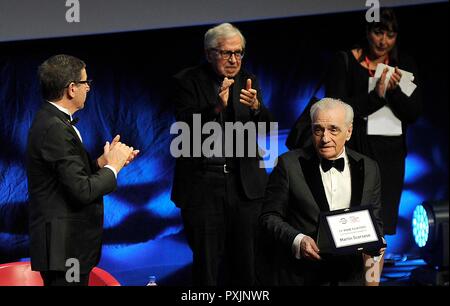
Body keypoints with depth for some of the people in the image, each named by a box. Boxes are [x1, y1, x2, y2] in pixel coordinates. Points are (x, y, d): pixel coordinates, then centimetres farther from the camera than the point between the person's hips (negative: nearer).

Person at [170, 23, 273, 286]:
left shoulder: (248, 82, 9)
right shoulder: (188, 82, -2)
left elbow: (265, 126, -2)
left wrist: (255, 107, -24)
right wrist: (217, 107, -28)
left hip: (244, 182, 3)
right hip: (202, 182, -3)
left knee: (246, 264, 5)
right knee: (207, 262, 4)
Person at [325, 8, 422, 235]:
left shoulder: (405, 66, 9)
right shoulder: (345, 62, 0)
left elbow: (413, 113, 3)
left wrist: (394, 91, -15)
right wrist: (376, 96, -17)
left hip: (391, 152, 3)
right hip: (355, 148, -3)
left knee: (384, 220, 3)